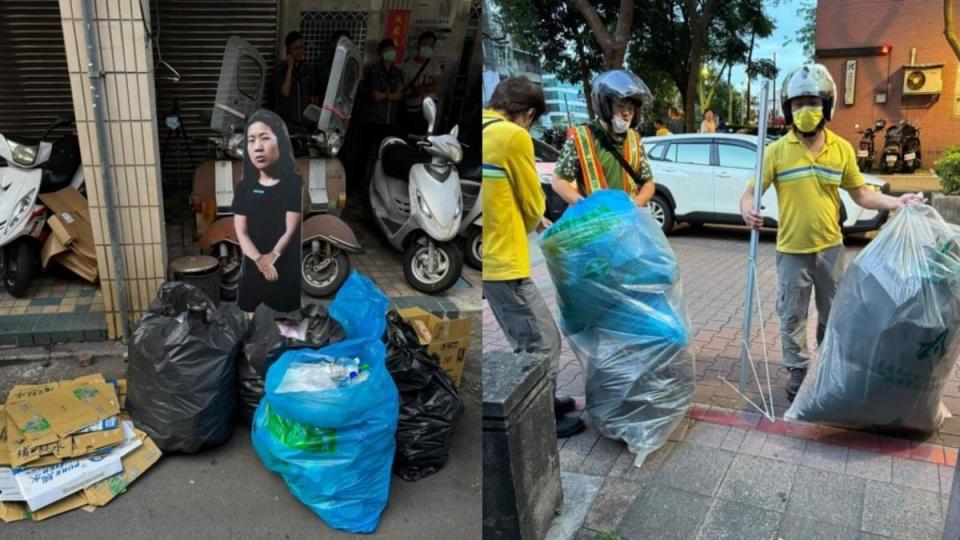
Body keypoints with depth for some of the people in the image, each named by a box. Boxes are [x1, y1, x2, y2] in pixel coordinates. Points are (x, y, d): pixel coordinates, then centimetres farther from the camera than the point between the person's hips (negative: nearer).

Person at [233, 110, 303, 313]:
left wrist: (272, 257, -13)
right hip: (252, 272, 3)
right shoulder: (244, 187, 8)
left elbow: (291, 231, -5)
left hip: (288, 272, -3)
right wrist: (260, 261, -17)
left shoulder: (295, 183, -2)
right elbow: (241, 232, -1)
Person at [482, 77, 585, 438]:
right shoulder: (514, 136, -15)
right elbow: (532, 202, -5)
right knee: (543, 341, 5)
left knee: (527, 339, 23)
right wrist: (531, 224, 15)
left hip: (491, 256, 9)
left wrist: (533, 221, 22)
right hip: (503, 260, -9)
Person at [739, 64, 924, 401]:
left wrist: (896, 203, -8)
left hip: (830, 247, 3)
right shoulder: (777, 150, -8)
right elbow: (751, 192, -11)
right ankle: (799, 371, 24)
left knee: (834, 314, 16)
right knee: (792, 316, 7)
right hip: (792, 250, -2)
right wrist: (748, 210, -33)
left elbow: (860, 194, 7)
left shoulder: (842, 148, 0)